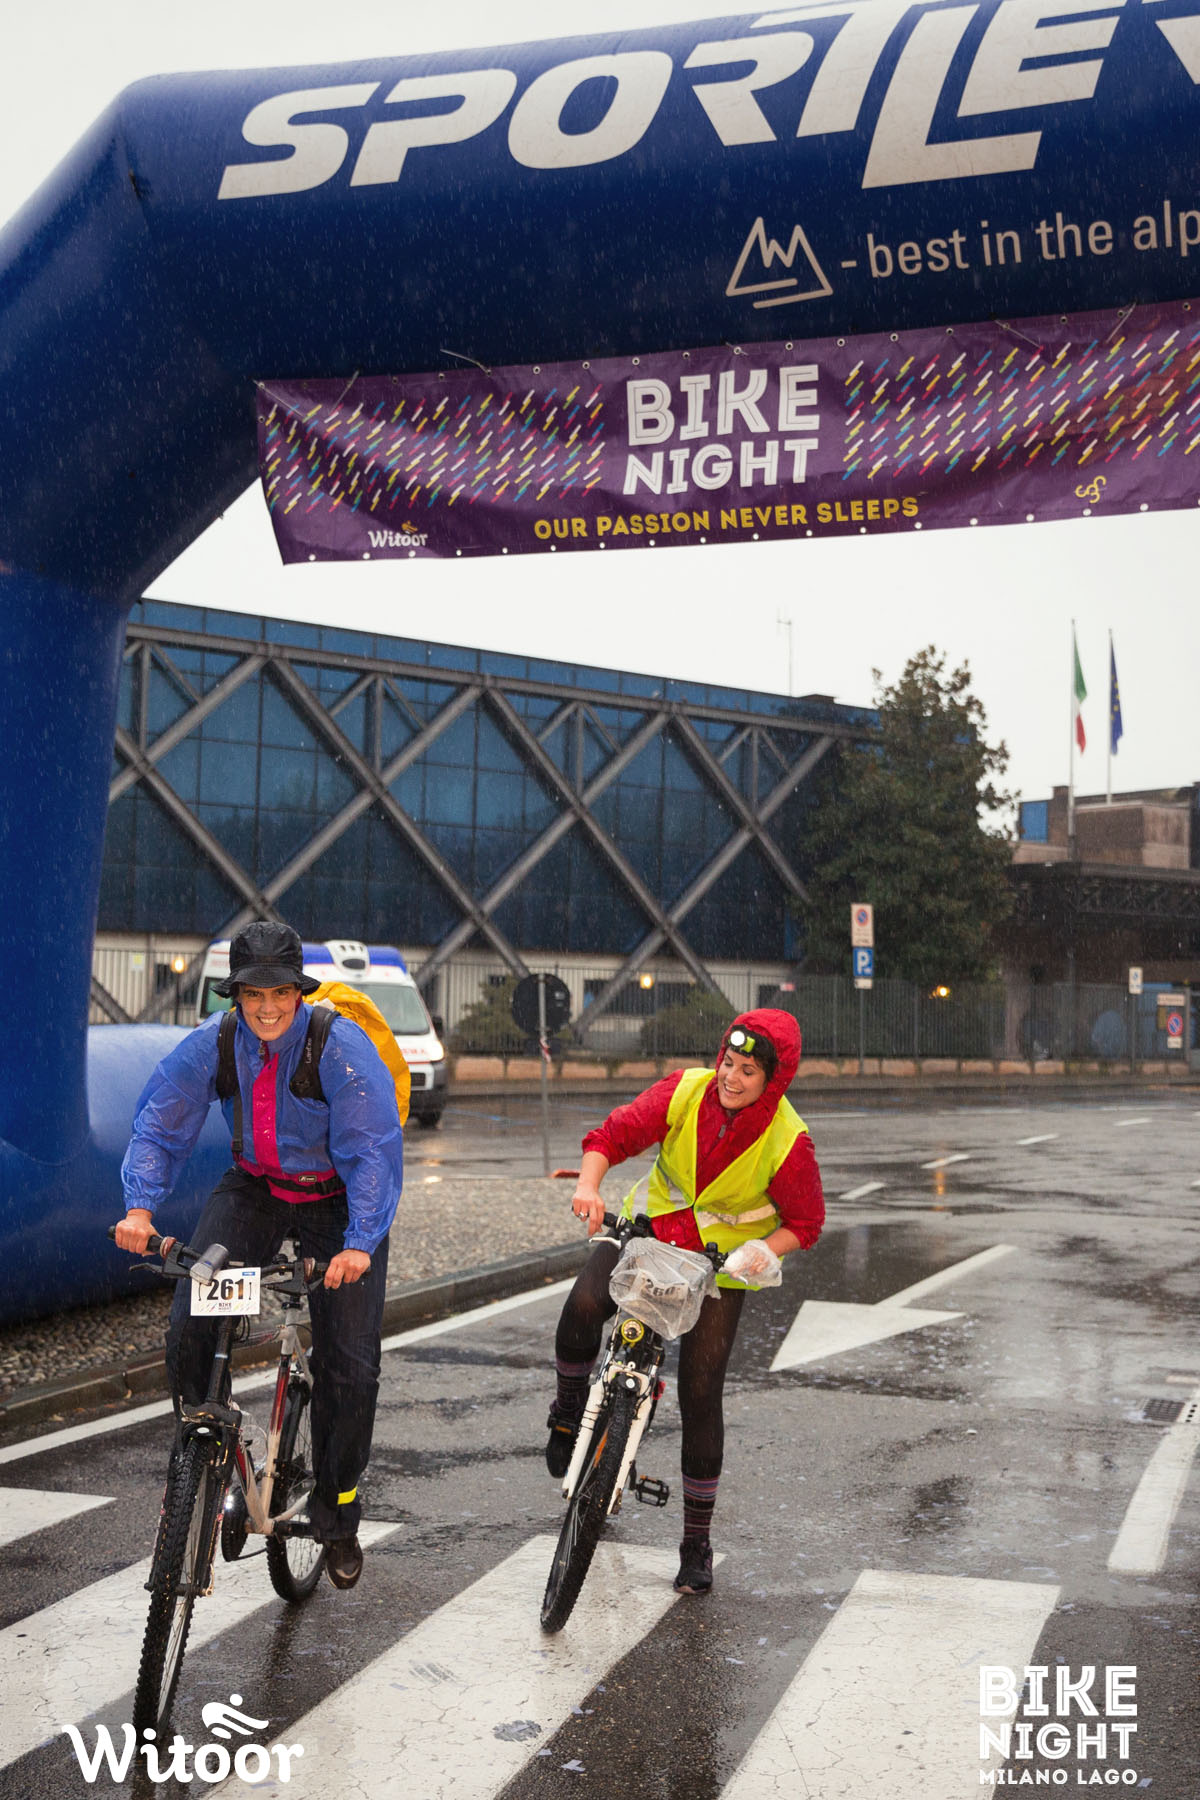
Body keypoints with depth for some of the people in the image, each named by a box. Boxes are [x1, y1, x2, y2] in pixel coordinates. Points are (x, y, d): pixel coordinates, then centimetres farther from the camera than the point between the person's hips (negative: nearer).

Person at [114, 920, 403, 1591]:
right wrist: (141, 1207, -25)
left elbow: (373, 1151, -27)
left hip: (337, 1202, -3)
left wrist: (359, 1244, -38)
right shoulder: (212, 1043, -13)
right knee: (189, 1324, -16)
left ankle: (337, 1512, 16)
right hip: (254, 1190, 3)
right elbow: (160, 1125, -9)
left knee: (350, 1362, -5)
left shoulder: (342, 1046, -24)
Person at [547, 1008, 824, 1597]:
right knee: (583, 1306, -28)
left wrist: (764, 1250, -28)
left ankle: (697, 1542, 15)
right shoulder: (685, 1091, -16)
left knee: (700, 1398, -3)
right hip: (649, 1231, 2)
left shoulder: (788, 1142, -19)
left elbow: (805, 1222, -8)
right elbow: (613, 1135, -15)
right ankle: (569, 1411, 3)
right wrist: (589, 1186, -34)